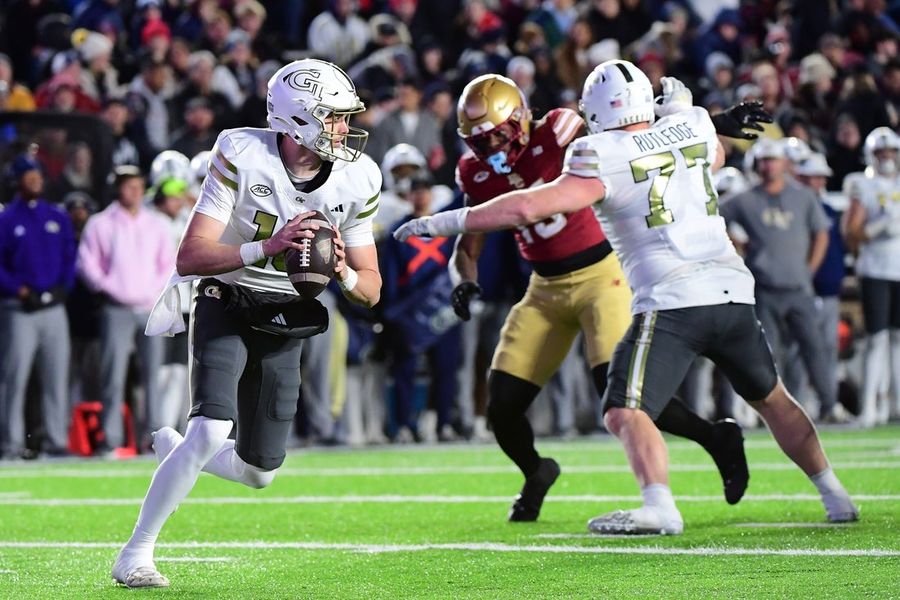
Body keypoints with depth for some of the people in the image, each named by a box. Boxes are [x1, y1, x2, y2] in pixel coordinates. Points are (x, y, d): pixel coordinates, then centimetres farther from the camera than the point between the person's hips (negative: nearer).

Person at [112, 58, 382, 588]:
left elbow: (371, 290, -1)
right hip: (226, 307, -5)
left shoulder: (355, 181, -7)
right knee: (213, 432, -25)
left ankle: (173, 451, 37)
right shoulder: (243, 157, -18)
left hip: (285, 324, 5)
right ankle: (137, 553, -12)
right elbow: (191, 256, -23)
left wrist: (345, 275, -25)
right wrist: (268, 248, -36)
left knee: (259, 472, 6)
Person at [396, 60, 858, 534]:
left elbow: (529, 207, -11)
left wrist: (448, 222, -5)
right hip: (733, 291, 6)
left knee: (626, 413, -7)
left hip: (671, 302, -6)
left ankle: (660, 507, -30)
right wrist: (681, 112, 40)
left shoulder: (604, 159, -5)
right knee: (771, 398, 23)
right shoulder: (693, 130, 11)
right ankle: (834, 496, 29)